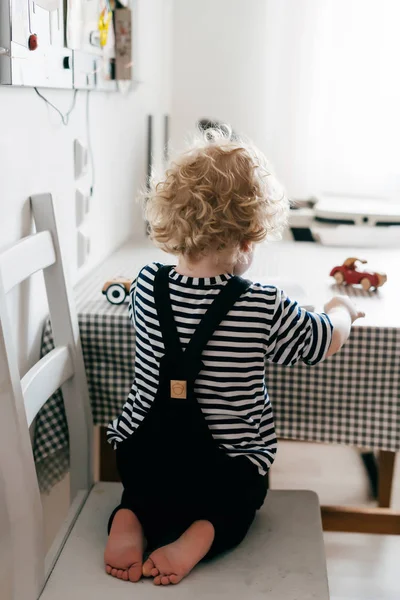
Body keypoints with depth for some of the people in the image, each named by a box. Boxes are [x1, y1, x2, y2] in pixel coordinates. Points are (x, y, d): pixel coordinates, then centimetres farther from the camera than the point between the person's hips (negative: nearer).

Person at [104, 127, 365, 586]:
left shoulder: (146, 286, -10)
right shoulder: (263, 308, -19)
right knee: (238, 503, 29)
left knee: (144, 488, 34)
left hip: (139, 457, 3)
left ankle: (132, 516, 2)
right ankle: (205, 532, -2)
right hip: (227, 470, -2)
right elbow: (327, 340, -1)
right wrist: (341, 308, 20)